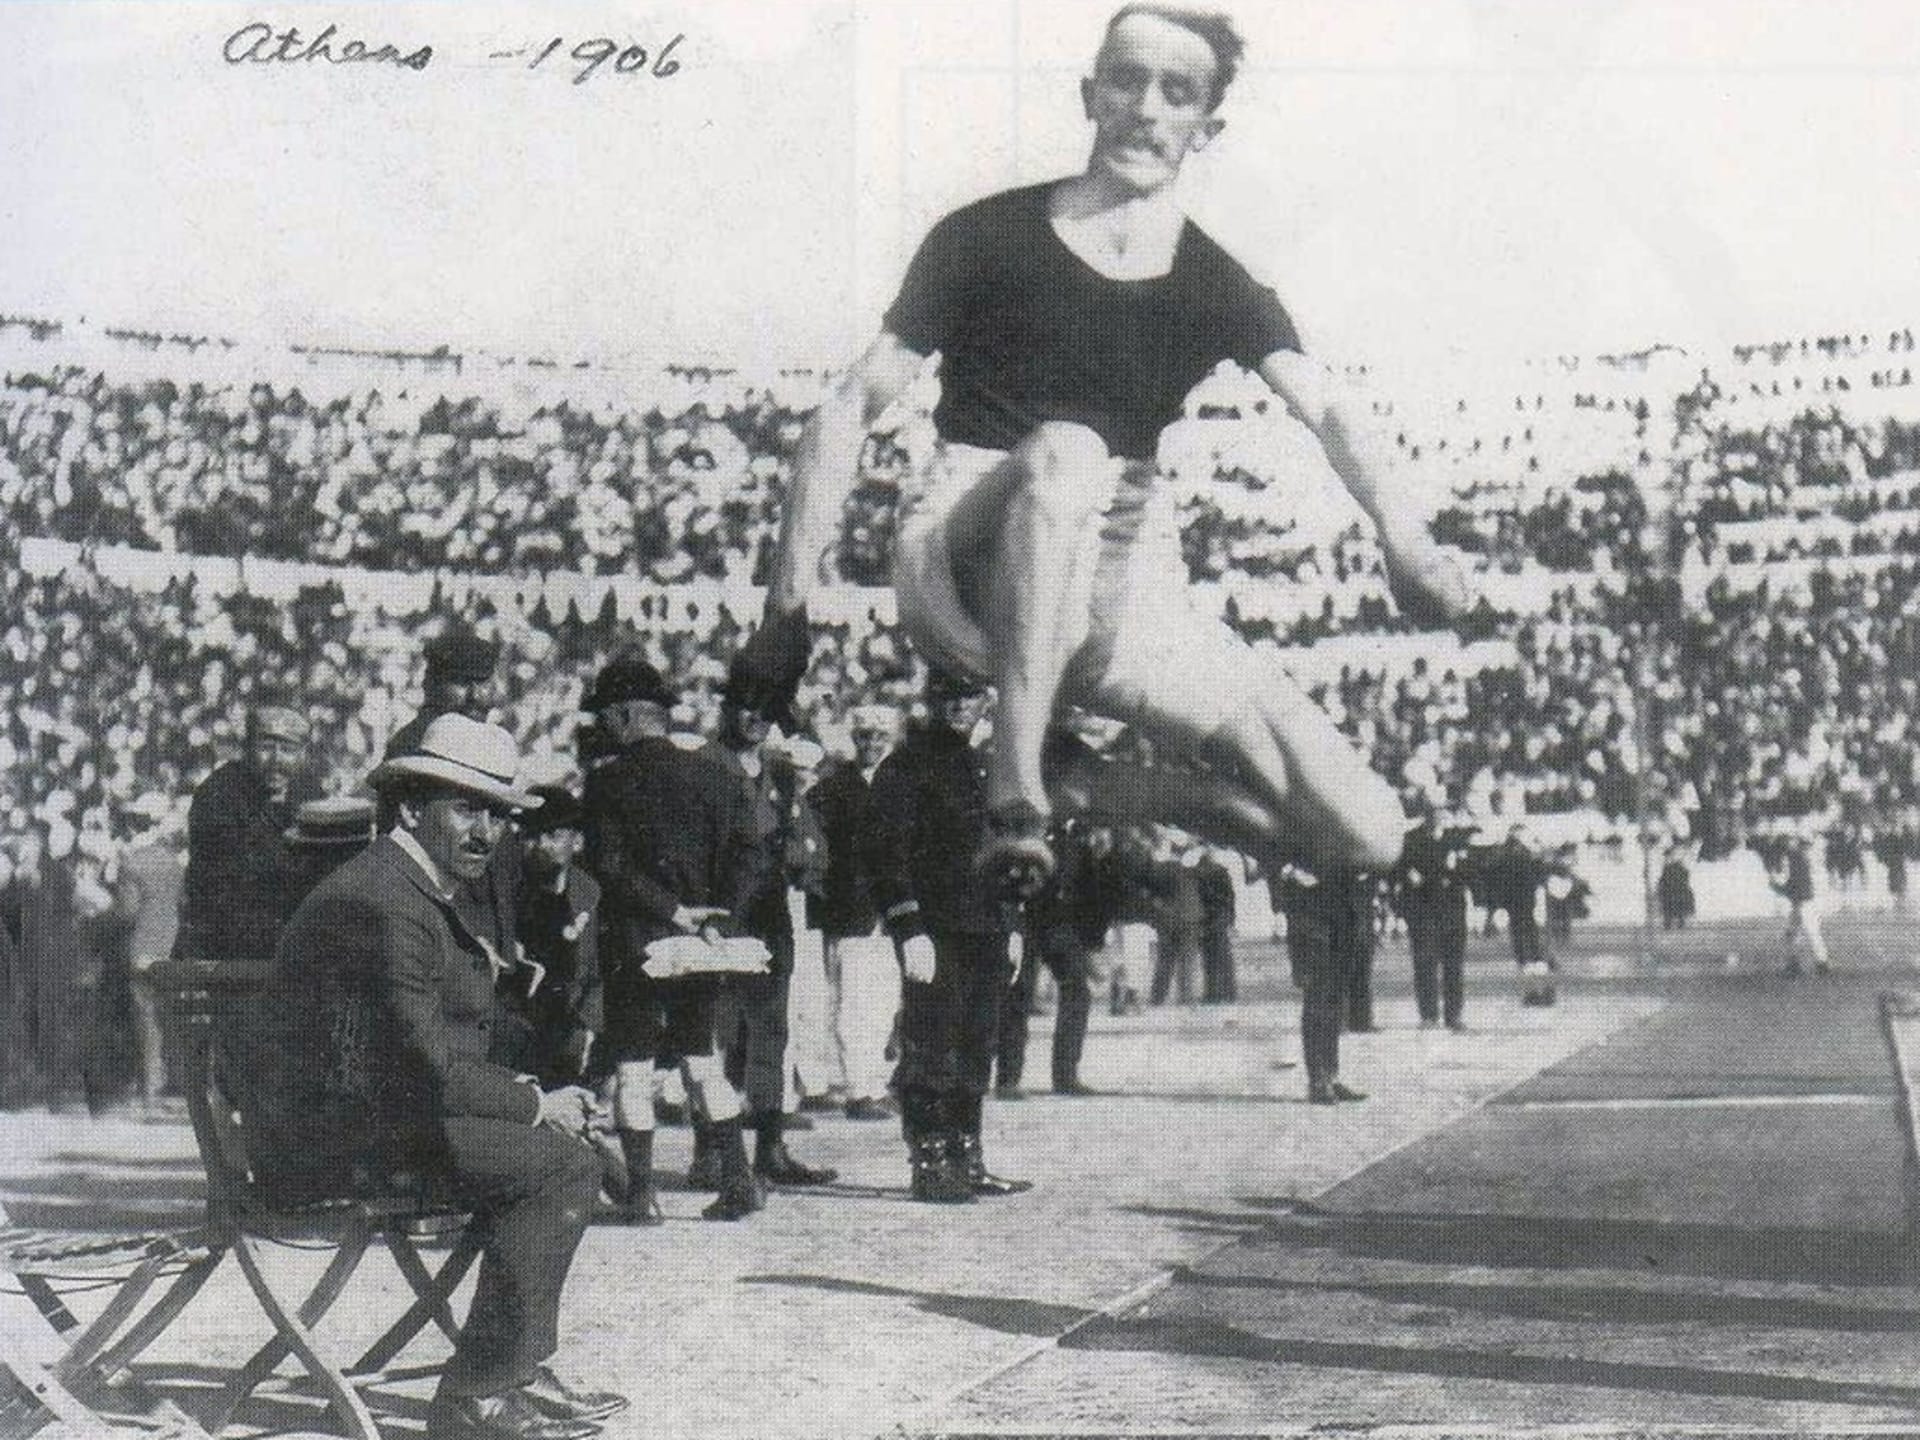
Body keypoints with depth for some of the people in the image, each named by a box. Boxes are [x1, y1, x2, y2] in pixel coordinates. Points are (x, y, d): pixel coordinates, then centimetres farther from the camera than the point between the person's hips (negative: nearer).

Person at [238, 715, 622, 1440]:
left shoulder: (419, 892, 16)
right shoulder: (380, 901, -19)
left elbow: (435, 1055, 19)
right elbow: (423, 1069, -23)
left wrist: (525, 1092, 3)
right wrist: (535, 1104, -10)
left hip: (370, 1111, 11)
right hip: (328, 1138, -11)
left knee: (559, 1133, 16)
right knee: (562, 1163, -18)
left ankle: (523, 1373, 15)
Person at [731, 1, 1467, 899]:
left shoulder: (1217, 290, 9)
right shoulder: (989, 240, 3)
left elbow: (1324, 411, -10)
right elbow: (849, 412, 3)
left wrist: (1402, 536, -31)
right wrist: (790, 604, -6)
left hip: (1122, 595, 4)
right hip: (962, 575, -3)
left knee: (1366, 835, -8)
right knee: (1066, 450, -39)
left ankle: (1094, 795, 11)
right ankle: (1013, 801, -37)